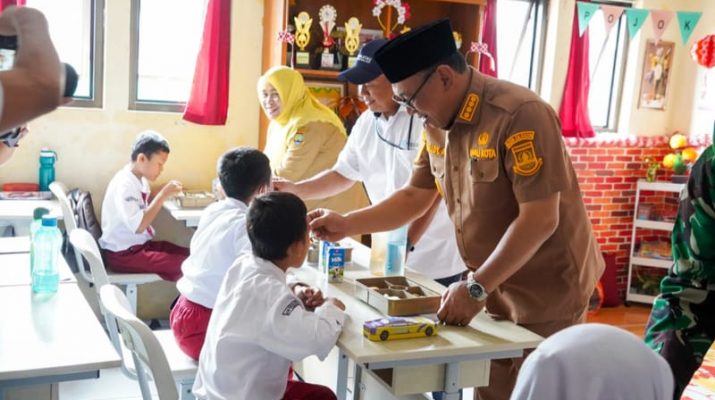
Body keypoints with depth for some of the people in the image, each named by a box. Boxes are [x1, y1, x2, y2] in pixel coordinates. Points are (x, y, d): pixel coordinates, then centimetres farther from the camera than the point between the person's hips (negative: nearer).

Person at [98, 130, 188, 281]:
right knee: (184, 265, -19)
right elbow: (138, 226, -29)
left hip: (141, 244, 9)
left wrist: (165, 194, 2)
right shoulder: (124, 185, -22)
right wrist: (163, 195, -26)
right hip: (123, 253, -9)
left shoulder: (140, 179, 5)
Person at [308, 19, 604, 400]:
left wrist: (475, 287, -24)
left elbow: (540, 219, -26)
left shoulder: (520, 115, -24)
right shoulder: (437, 122, 0)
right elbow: (414, 197, 8)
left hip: (544, 296, -7)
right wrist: (346, 224, -5)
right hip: (494, 290, 7)